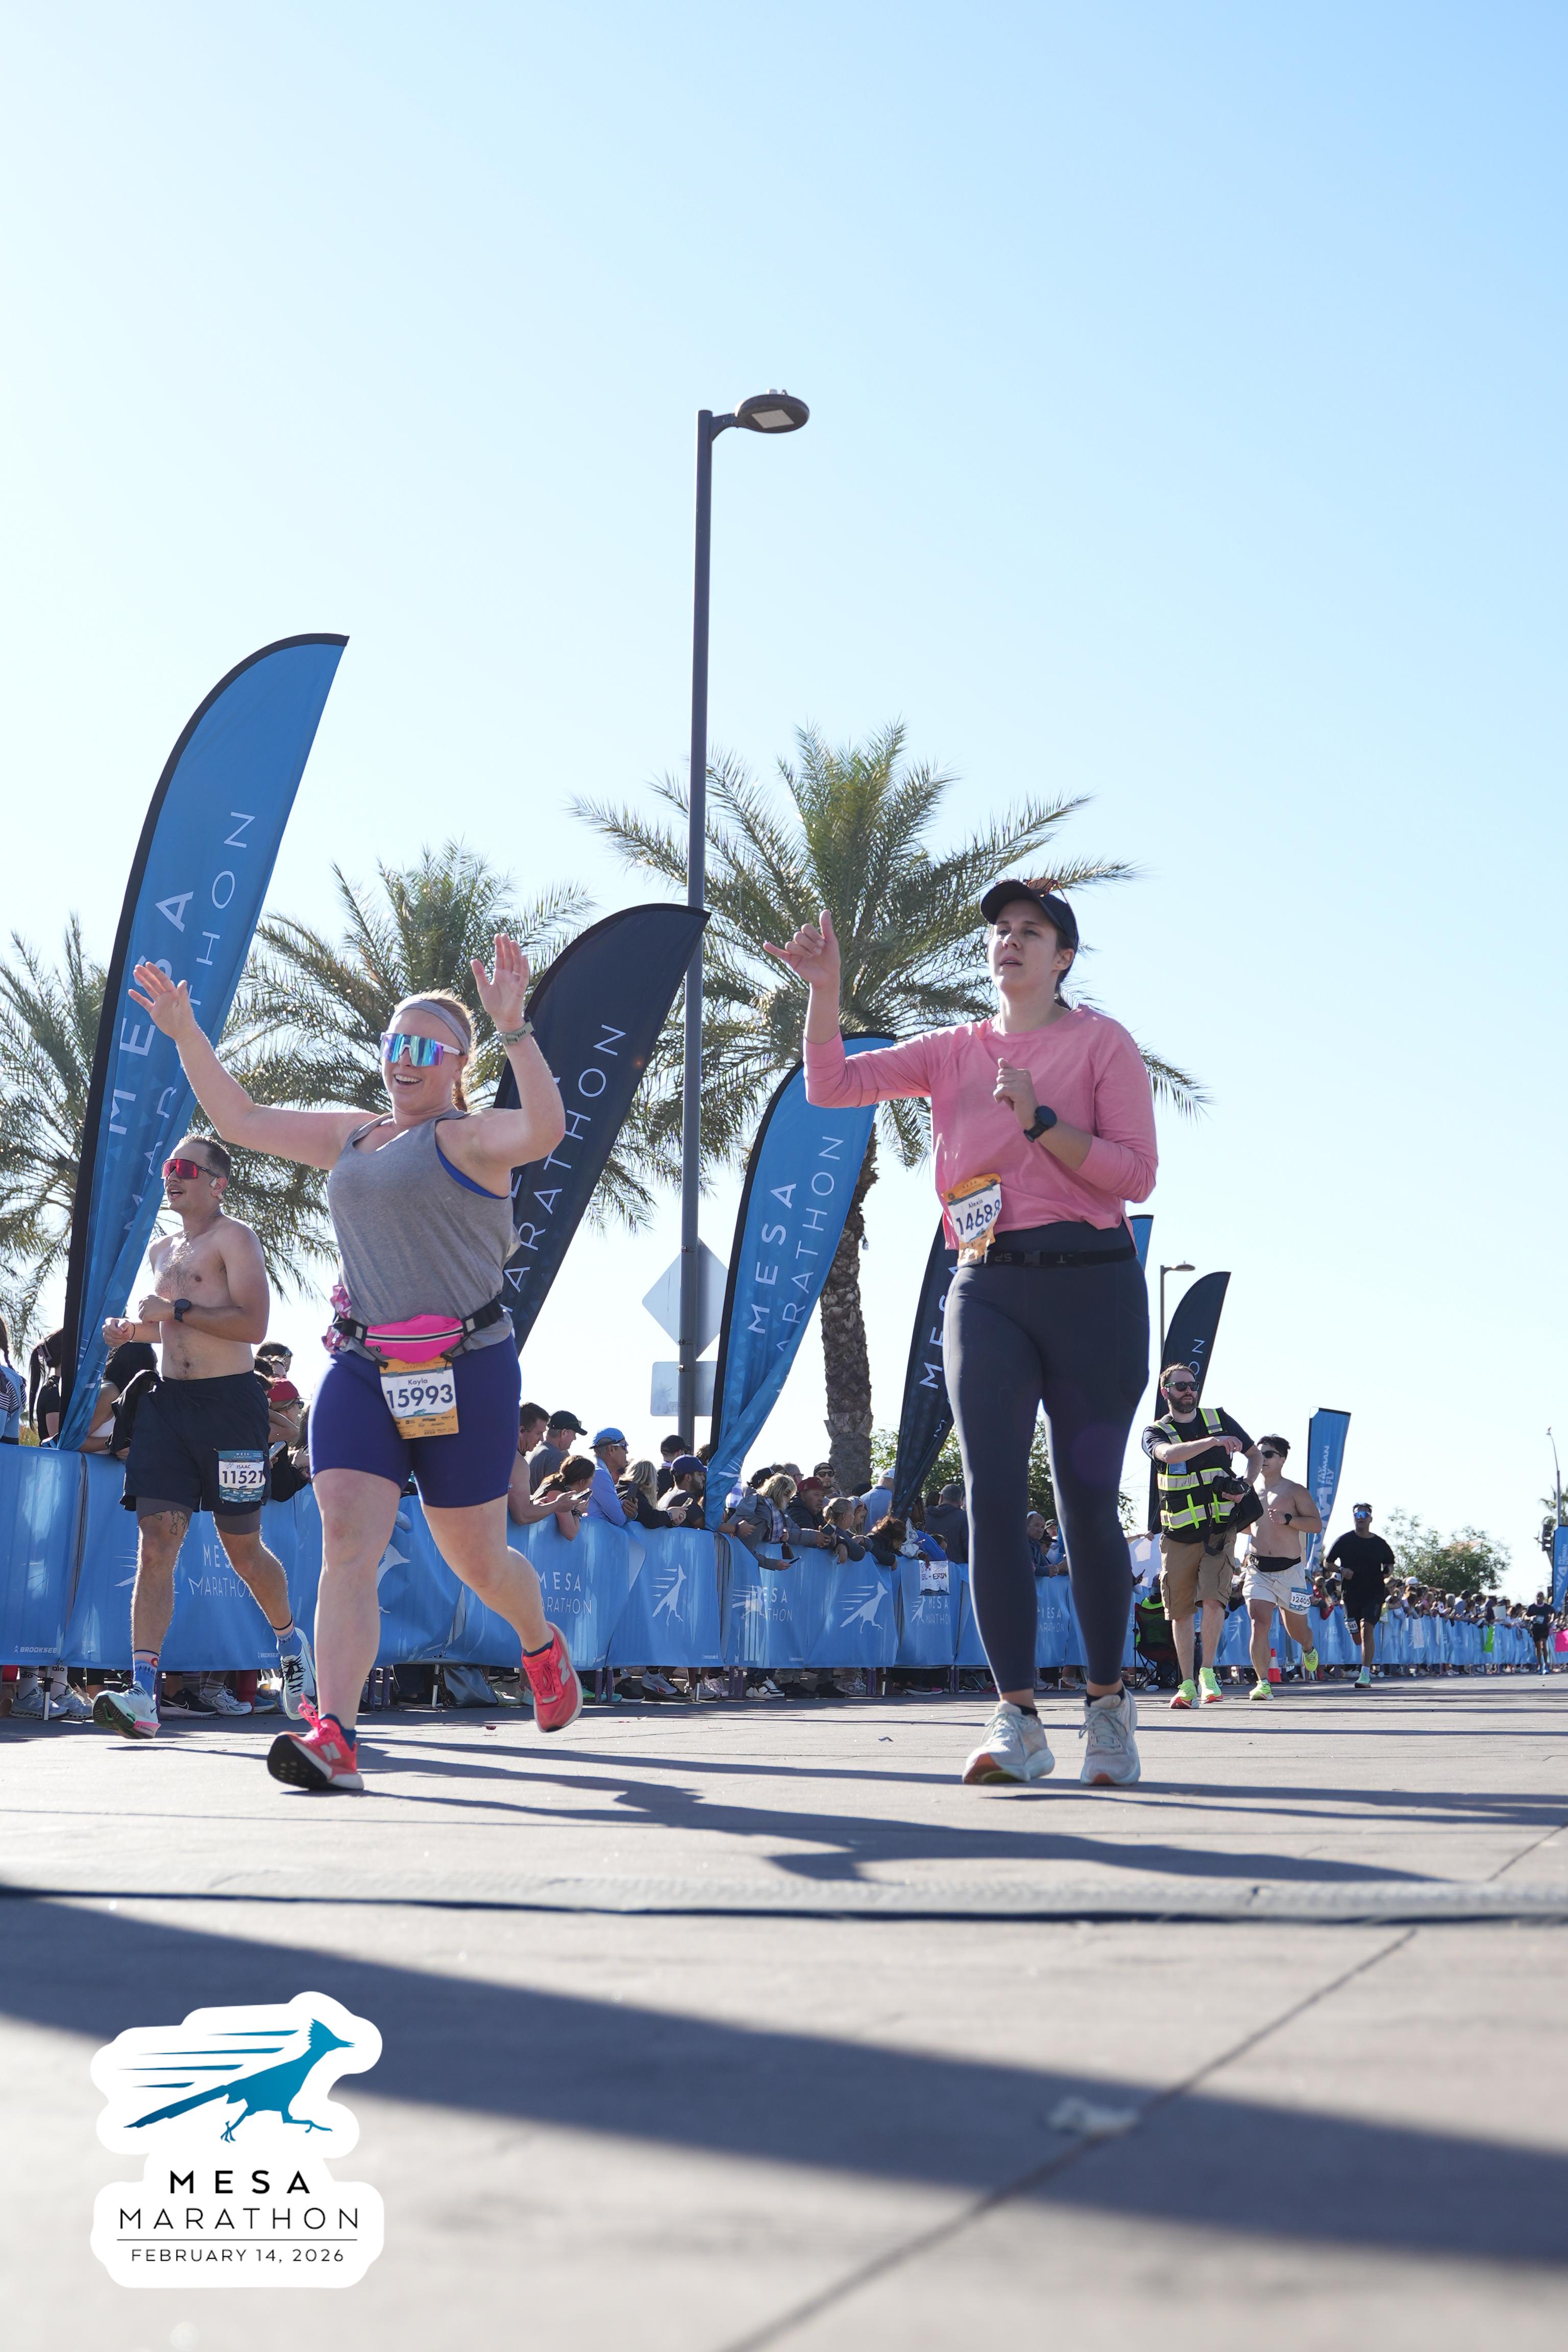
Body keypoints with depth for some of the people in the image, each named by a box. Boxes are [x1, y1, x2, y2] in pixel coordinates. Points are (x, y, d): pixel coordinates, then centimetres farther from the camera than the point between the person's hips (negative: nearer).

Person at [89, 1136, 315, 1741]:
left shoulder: (233, 1238, -4)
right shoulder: (162, 1250, 18)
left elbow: (253, 1324, -15)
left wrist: (176, 1309, -18)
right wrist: (133, 1330, 12)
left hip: (229, 1400, -6)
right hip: (167, 1400, 6)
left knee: (243, 1548, 5)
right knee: (156, 1542, -8)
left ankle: (291, 1641, 34)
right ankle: (142, 1696, -15)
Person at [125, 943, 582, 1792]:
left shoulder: (467, 1138, -5)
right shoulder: (350, 1135, 16)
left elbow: (545, 1128, -27)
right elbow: (240, 1119, 20)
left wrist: (513, 1028, -36)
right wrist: (186, 1034, 11)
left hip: (465, 1372, -5)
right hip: (361, 1371, 5)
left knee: (475, 1560, 9)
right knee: (346, 1543, -13)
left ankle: (542, 1645, 42)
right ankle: (334, 1737, -20)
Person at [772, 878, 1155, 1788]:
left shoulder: (1103, 1041, 4)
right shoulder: (955, 1050, 15)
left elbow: (1136, 1175, -4)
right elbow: (830, 1083, 8)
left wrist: (1041, 1120, -14)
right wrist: (824, 986, -3)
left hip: (1090, 1284, -2)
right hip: (988, 1290, 3)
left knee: (1089, 1501, 0)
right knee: (993, 1495, -10)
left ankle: (1110, 1705, 16)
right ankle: (1018, 1721, -11)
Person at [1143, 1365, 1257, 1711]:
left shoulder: (1219, 1418, 9)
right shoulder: (1156, 1432, 2)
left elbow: (1254, 1455, 18)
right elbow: (1169, 1454, -23)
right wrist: (1213, 1441, -33)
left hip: (1220, 1527, 0)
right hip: (1178, 1535, 0)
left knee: (1213, 1598, -16)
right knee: (1180, 1611, 3)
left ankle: (1208, 1672, -2)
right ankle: (1187, 1684, 12)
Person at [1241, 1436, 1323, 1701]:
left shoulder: (1294, 1491, -2)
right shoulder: (1249, 1490, 9)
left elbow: (1317, 1524, -7)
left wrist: (1287, 1520, -21)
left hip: (1289, 1570, -2)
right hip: (1258, 1568, 2)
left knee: (1297, 1629, 13)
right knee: (1259, 1622, -18)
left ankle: (1309, 1648, 49)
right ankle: (1263, 1682, -16)